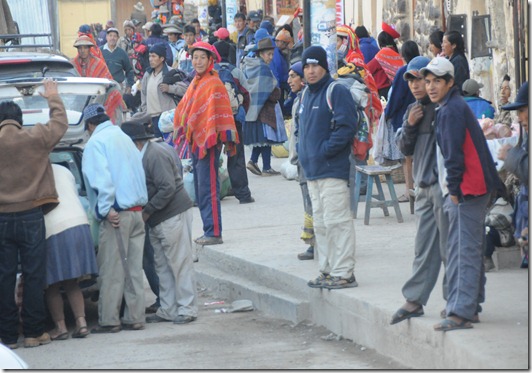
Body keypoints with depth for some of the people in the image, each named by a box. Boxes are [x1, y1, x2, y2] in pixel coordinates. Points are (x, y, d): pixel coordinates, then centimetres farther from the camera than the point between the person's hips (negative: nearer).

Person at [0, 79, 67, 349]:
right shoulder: (34, 138, -4)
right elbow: (60, 123, 11)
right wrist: (53, 98, 26)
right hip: (30, 216, -1)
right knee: (34, 274, 4)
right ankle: (33, 332, 4)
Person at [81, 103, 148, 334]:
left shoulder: (96, 142, -6)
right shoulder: (124, 138, 17)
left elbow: (102, 178, -18)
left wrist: (106, 208, -16)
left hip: (116, 213, -7)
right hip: (137, 211, 7)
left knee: (111, 270, -3)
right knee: (133, 268, 9)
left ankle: (109, 320, 0)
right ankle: (134, 317, 11)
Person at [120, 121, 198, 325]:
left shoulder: (155, 155, -18)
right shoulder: (143, 155, 13)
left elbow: (167, 188, -24)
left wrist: (147, 210, -19)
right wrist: (147, 211, 6)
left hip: (173, 216, -11)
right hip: (157, 221, 11)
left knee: (179, 263, -4)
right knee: (162, 266, 13)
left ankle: (187, 309, 0)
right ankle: (168, 309, 20)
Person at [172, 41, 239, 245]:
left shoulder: (214, 84, -11)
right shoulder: (195, 83, 14)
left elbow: (221, 113, -16)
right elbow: (184, 110, 22)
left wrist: (224, 137, -21)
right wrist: (181, 132, 20)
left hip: (209, 141, -9)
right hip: (195, 141, 9)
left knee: (208, 188, -9)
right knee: (200, 189, 12)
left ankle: (214, 233, -8)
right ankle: (209, 230, 17)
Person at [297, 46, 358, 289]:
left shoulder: (336, 91, -10)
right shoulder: (306, 95, 17)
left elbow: (347, 126, -19)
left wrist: (324, 150, -18)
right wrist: (302, 151, 11)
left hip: (332, 169, -9)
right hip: (312, 169, 9)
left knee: (336, 221, -9)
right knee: (320, 223, 13)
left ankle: (343, 273, -6)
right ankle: (327, 271, 20)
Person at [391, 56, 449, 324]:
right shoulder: (413, 110, 14)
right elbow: (405, 149, 13)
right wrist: (409, 126, -4)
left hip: (444, 184, -7)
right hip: (423, 186, 7)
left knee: (449, 246, -2)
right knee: (424, 247, 9)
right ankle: (414, 300, 10)